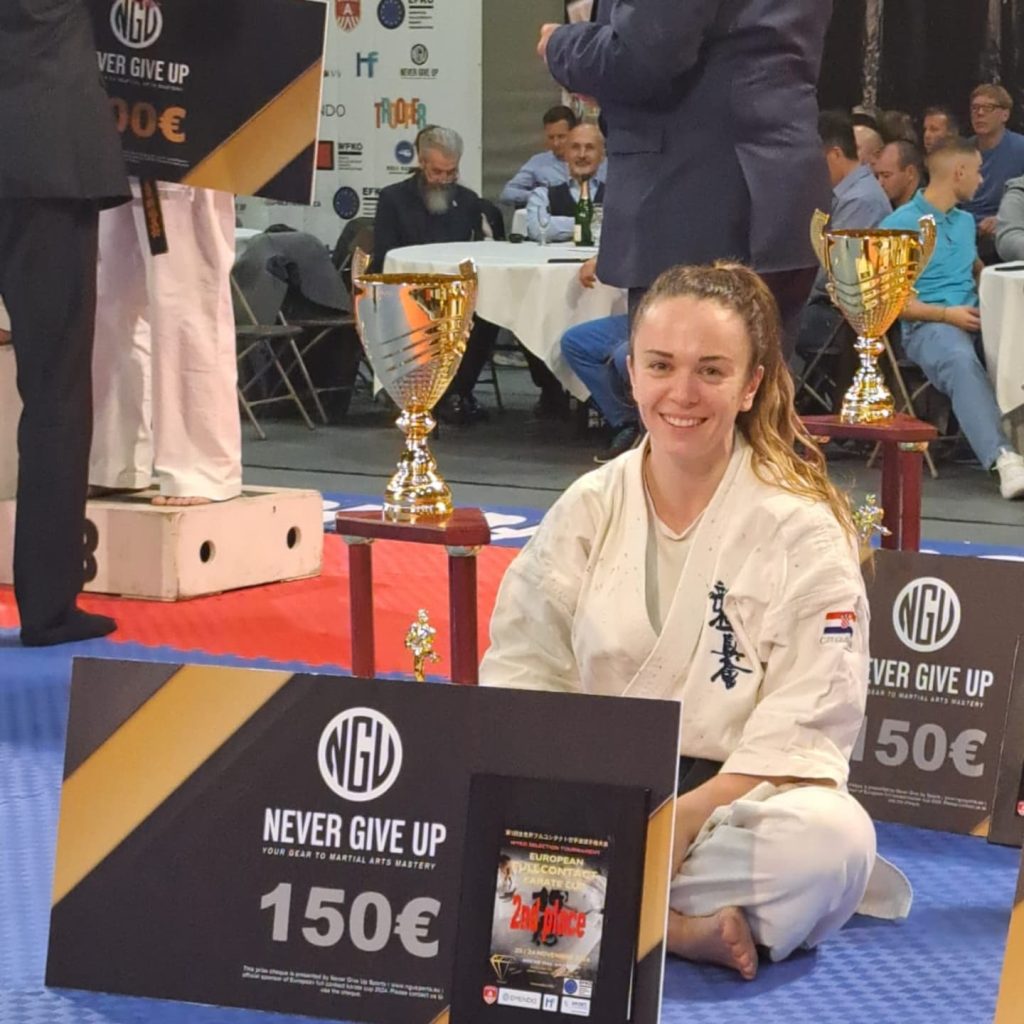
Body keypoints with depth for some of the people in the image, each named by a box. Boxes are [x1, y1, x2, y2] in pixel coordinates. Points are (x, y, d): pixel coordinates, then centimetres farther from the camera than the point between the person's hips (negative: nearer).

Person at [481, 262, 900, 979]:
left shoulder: (804, 532, -5)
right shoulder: (586, 511, 6)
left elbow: (805, 726, -10)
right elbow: (522, 669, 2)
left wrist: (685, 818, -23)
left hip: (734, 803, -3)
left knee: (831, 839, -35)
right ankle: (680, 925, -22)